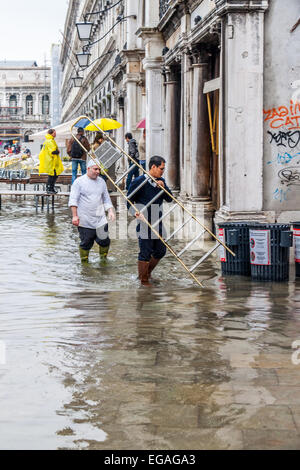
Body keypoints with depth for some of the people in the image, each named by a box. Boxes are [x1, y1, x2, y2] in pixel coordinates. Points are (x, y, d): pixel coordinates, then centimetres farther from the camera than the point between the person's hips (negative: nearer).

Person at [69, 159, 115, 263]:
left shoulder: (101, 182, 13)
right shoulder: (79, 182, -2)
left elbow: (106, 199, 21)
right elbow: (73, 200, -5)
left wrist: (110, 211, 5)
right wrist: (74, 216, -13)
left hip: (100, 219, 4)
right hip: (85, 221, -4)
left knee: (104, 241, 0)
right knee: (86, 243, 0)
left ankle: (103, 260, 20)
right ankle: (84, 263, 16)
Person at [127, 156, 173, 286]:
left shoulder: (161, 181, 9)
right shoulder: (139, 181, -11)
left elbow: (169, 199, 5)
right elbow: (129, 200, -6)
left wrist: (163, 187, -12)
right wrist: (135, 212, -23)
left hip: (158, 224, 7)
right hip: (144, 225, -7)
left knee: (160, 251, 14)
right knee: (145, 253, -3)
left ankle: (147, 272, 34)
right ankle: (144, 280, 11)